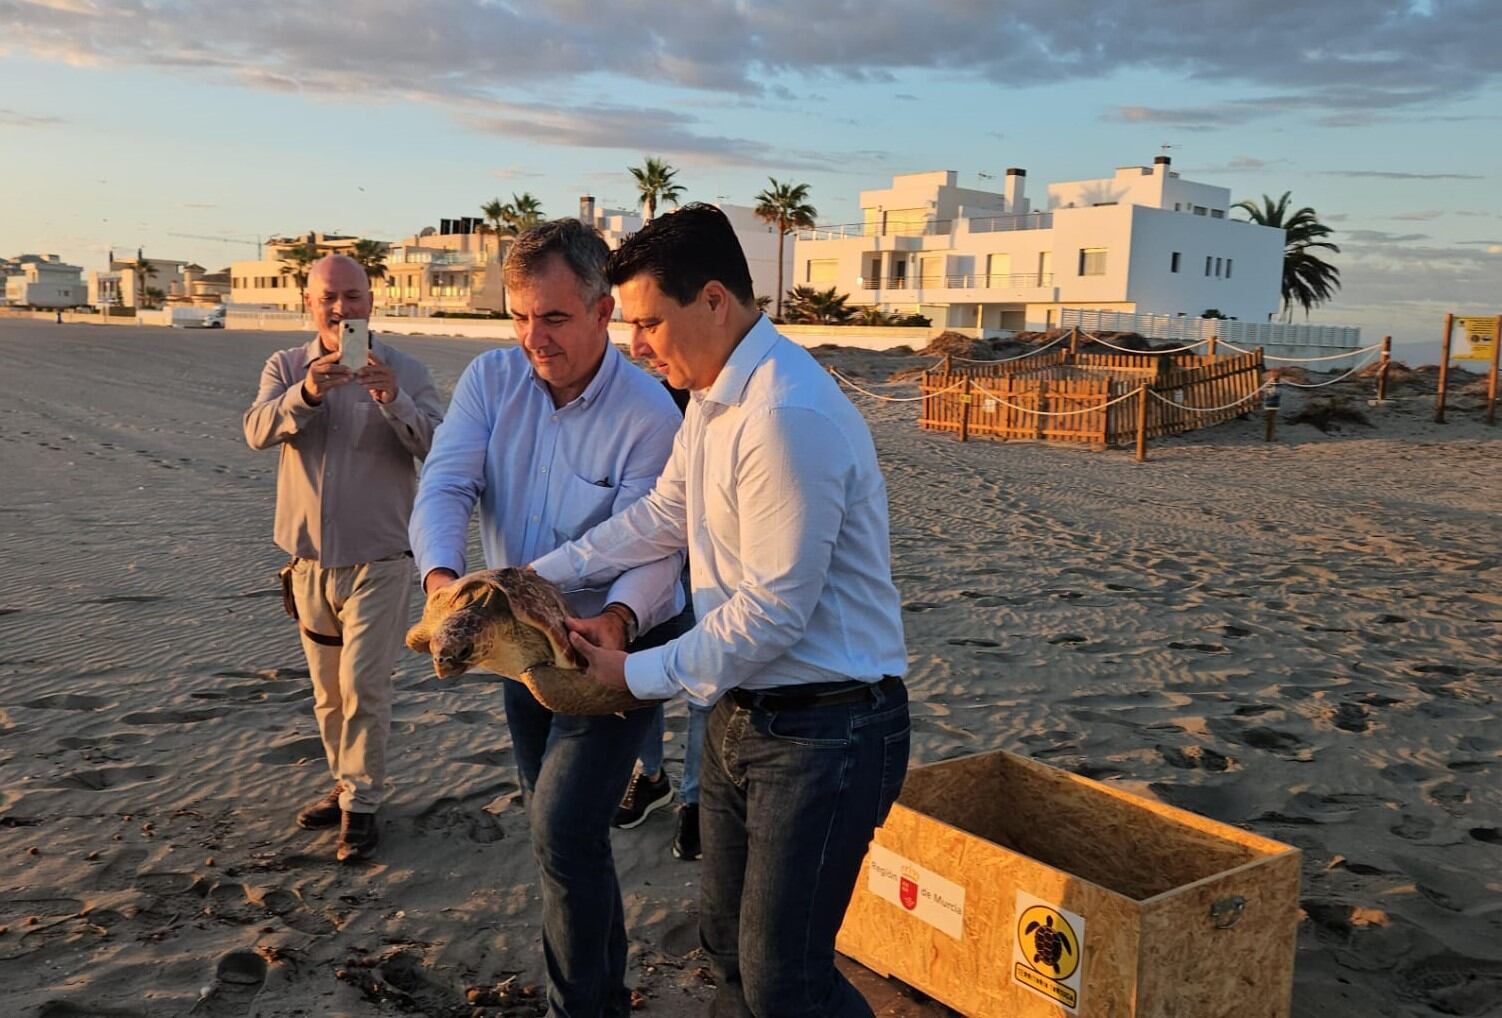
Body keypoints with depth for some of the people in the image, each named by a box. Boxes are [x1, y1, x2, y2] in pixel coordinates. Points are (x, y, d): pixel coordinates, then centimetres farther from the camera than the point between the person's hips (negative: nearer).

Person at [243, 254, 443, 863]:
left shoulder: (404, 372, -5)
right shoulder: (286, 367, 2)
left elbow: (436, 444, -19)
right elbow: (258, 431, -16)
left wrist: (392, 400, -36)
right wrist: (305, 394, -35)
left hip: (378, 557, -4)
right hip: (310, 556, 4)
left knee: (363, 685, -6)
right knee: (328, 690, 15)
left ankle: (362, 805, 5)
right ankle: (345, 786, 31)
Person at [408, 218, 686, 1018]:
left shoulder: (649, 414, -22)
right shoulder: (491, 380, -7)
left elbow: (653, 552, -26)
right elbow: (446, 485, -17)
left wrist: (616, 620, -46)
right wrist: (441, 575, -37)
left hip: (612, 647, -6)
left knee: (564, 831, -13)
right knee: (556, 827, 19)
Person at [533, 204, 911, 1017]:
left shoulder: (787, 417, -25)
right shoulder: (712, 397, 7)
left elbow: (773, 614, -24)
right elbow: (662, 517, 15)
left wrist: (637, 674, -13)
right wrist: (540, 575, 8)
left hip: (825, 731, -9)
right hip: (741, 714, 10)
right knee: (727, 947, 21)